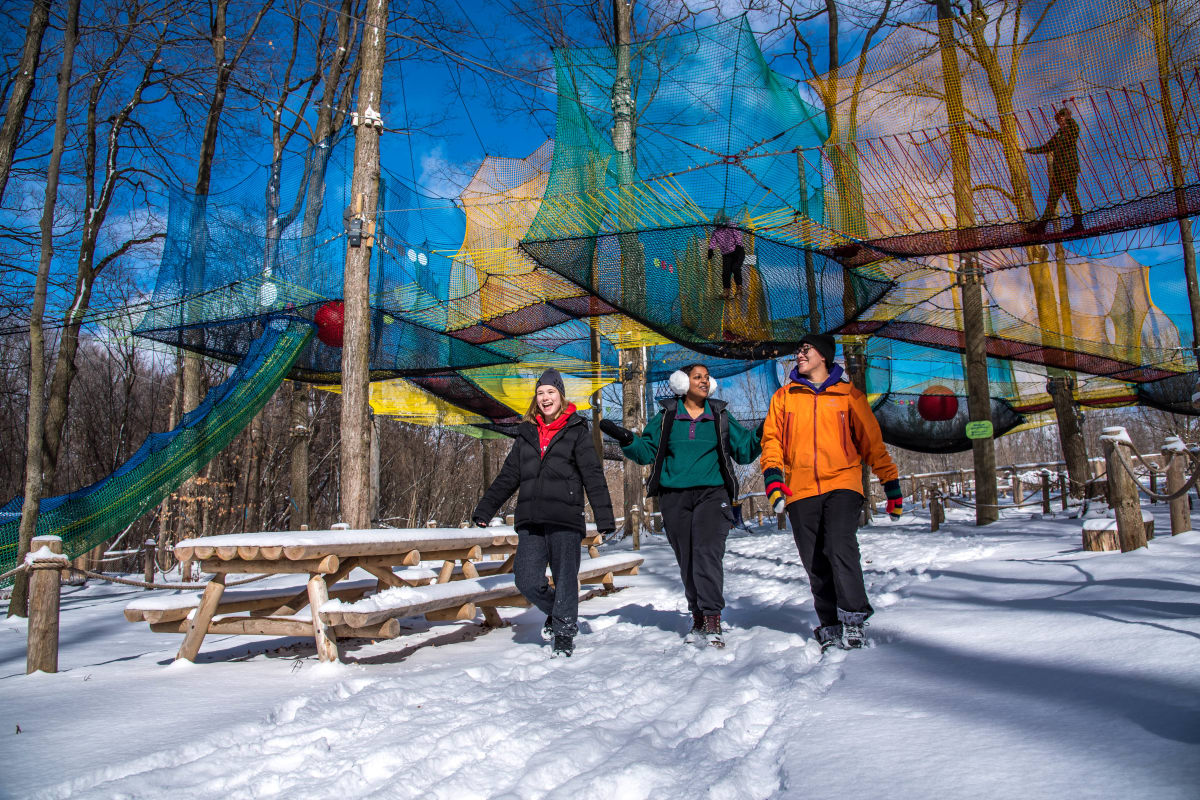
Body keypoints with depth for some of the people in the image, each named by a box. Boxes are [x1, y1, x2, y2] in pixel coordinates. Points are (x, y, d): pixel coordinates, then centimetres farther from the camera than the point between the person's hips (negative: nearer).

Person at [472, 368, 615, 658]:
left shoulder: (576, 431, 4)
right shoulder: (526, 434, 16)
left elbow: (594, 477, -1)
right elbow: (507, 477, 20)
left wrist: (604, 517, -8)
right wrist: (484, 509, 15)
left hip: (565, 520, -4)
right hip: (530, 522, 4)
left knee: (565, 578, 0)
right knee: (527, 581, 0)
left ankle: (565, 635, 18)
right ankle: (555, 612, 28)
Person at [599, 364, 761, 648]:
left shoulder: (720, 417, 13)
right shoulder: (666, 417, 11)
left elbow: (744, 450, 13)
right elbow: (647, 451, 8)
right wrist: (627, 439, -8)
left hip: (711, 494, -1)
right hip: (674, 497, 1)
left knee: (707, 552, -18)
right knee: (686, 559, 5)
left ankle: (712, 619, -18)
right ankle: (698, 618, 16)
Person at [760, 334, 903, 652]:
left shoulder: (849, 395, 10)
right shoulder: (784, 396, 14)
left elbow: (872, 441, 12)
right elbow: (771, 439, 9)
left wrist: (891, 482, 9)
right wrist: (773, 476, -7)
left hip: (842, 485, -2)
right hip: (800, 491, 2)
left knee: (840, 545, -22)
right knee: (816, 563, 3)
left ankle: (853, 617, -10)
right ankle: (830, 625, 14)